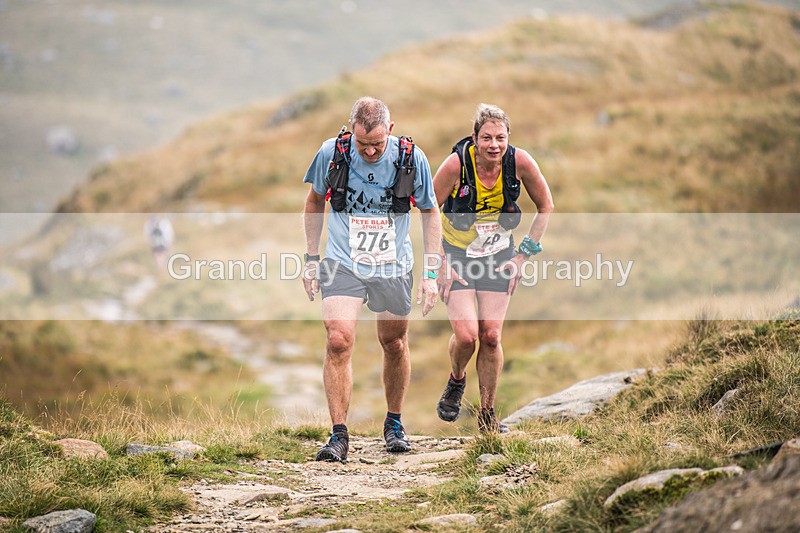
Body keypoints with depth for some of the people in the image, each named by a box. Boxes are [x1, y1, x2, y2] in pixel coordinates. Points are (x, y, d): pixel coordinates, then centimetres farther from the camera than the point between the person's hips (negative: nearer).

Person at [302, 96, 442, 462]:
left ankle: (394, 424, 34)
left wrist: (431, 273, -1)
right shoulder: (332, 153, -10)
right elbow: (315, 202, 8)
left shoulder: (411, 158, -10)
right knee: (339, 340, -18)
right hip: (342, 264, -1)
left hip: (393, 268, 1)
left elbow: (430, 212, 3)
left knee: (394, 345, 12)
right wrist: (311, 259, 8)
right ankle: (338, 436, -12)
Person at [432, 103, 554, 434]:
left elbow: (545, 207, -1)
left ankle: (488, 414, 13)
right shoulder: (457, 164, -24)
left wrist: (522, 256, -4)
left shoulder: (520, 162, -18)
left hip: (499, 257, 2)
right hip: (457, 257, -2)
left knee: (491, 337, -3)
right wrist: (440, 265, -12)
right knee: (466, 335, -15)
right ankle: (456, 382, 18)